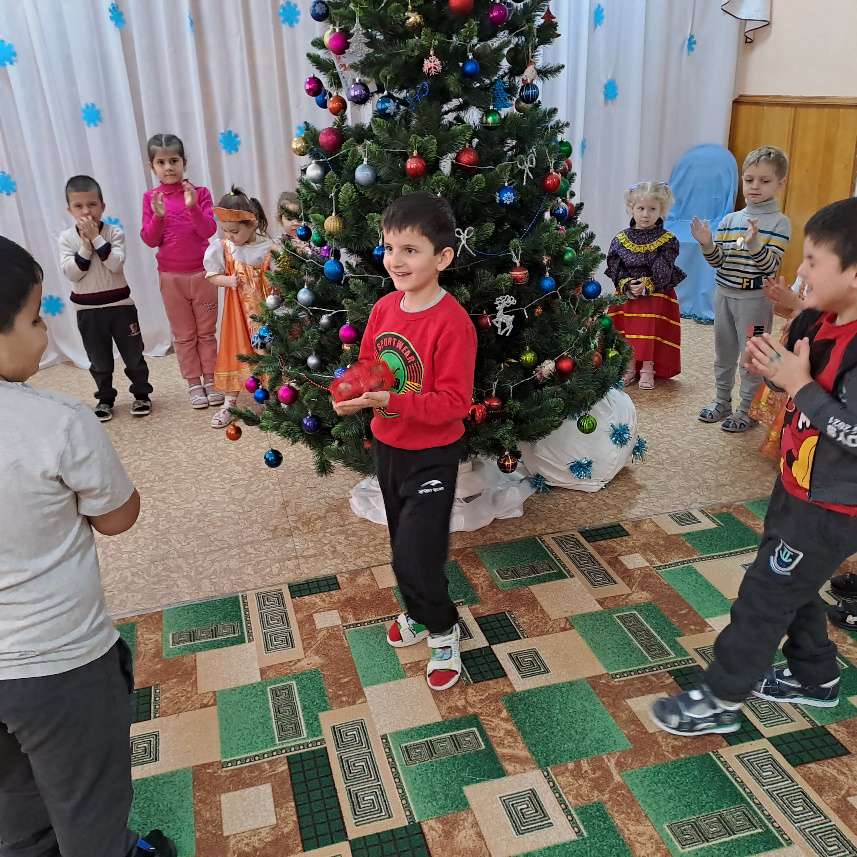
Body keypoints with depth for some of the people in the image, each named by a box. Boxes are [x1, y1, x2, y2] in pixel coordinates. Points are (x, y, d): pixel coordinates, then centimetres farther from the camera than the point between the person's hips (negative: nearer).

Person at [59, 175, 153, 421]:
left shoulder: (114, 233, -8)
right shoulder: (66, 238, -4)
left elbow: (116, 264, -22)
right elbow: (72, 273, -13)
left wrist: (96, 238, -24)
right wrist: (86, 246, -21)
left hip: (120, 305, -1)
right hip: (88, 310, 1)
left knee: (133, 354, 8)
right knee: (99, 360, 12)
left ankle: (142, 394, 23)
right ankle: (105, 399, 26)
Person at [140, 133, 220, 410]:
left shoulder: (199, 192, -3)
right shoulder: (151, 197, -1)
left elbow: (209, 231, -13)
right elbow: (149, 240, -5)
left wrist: (192, 206, -26)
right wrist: (158, 216, -21)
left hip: (201, 273, -1)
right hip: (171, 276, 1)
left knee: (206, 331, 10)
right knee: (184, 334, 9)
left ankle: (210, 380, 21)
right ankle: (194, 384, 19)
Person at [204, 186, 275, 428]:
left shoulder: (268, 248, -11)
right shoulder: (221, 247, -3)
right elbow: (212, 276, 2)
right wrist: (228, 280, -18)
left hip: (265, 310, -2)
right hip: (237, 310, 2)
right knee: (234, 352, 8)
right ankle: (229, 404, 19)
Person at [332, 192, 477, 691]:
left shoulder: (452, 323, -24)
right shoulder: (384, 308, -2)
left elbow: (455, 402, -24)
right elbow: (367, 366, 11)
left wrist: (392, 401, -33)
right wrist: (354, 393, -10)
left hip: (431, 457, -7)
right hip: (388, 446, 7)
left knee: (415, 559, -4)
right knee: (403, 546, 22)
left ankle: (443, 629, 24)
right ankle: (420, 613, 46)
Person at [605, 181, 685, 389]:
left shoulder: (667, 240, -4)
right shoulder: (620, 239, 2)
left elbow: (664, 272, -11)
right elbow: (614, 269, -1)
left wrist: (647, 286, -22)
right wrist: (626, 286, -16)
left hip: (657, 296, -2)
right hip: (627, 296, 2)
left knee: (651, 331, -3)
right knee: (627, 331, 2)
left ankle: (647, 369, 6)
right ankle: (630, 367, 13)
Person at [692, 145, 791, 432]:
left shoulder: (779, 222, -8)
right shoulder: (730, 219, 5)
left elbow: (771, 265, -16)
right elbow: (718, 261, 4)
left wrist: (754, 244, -33)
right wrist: (707, 245, -16)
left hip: (755, 298, -5)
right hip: (724, 294, 5)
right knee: (723, 353, 16)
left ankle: (747, 410, 16)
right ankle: (722, 402, 32)